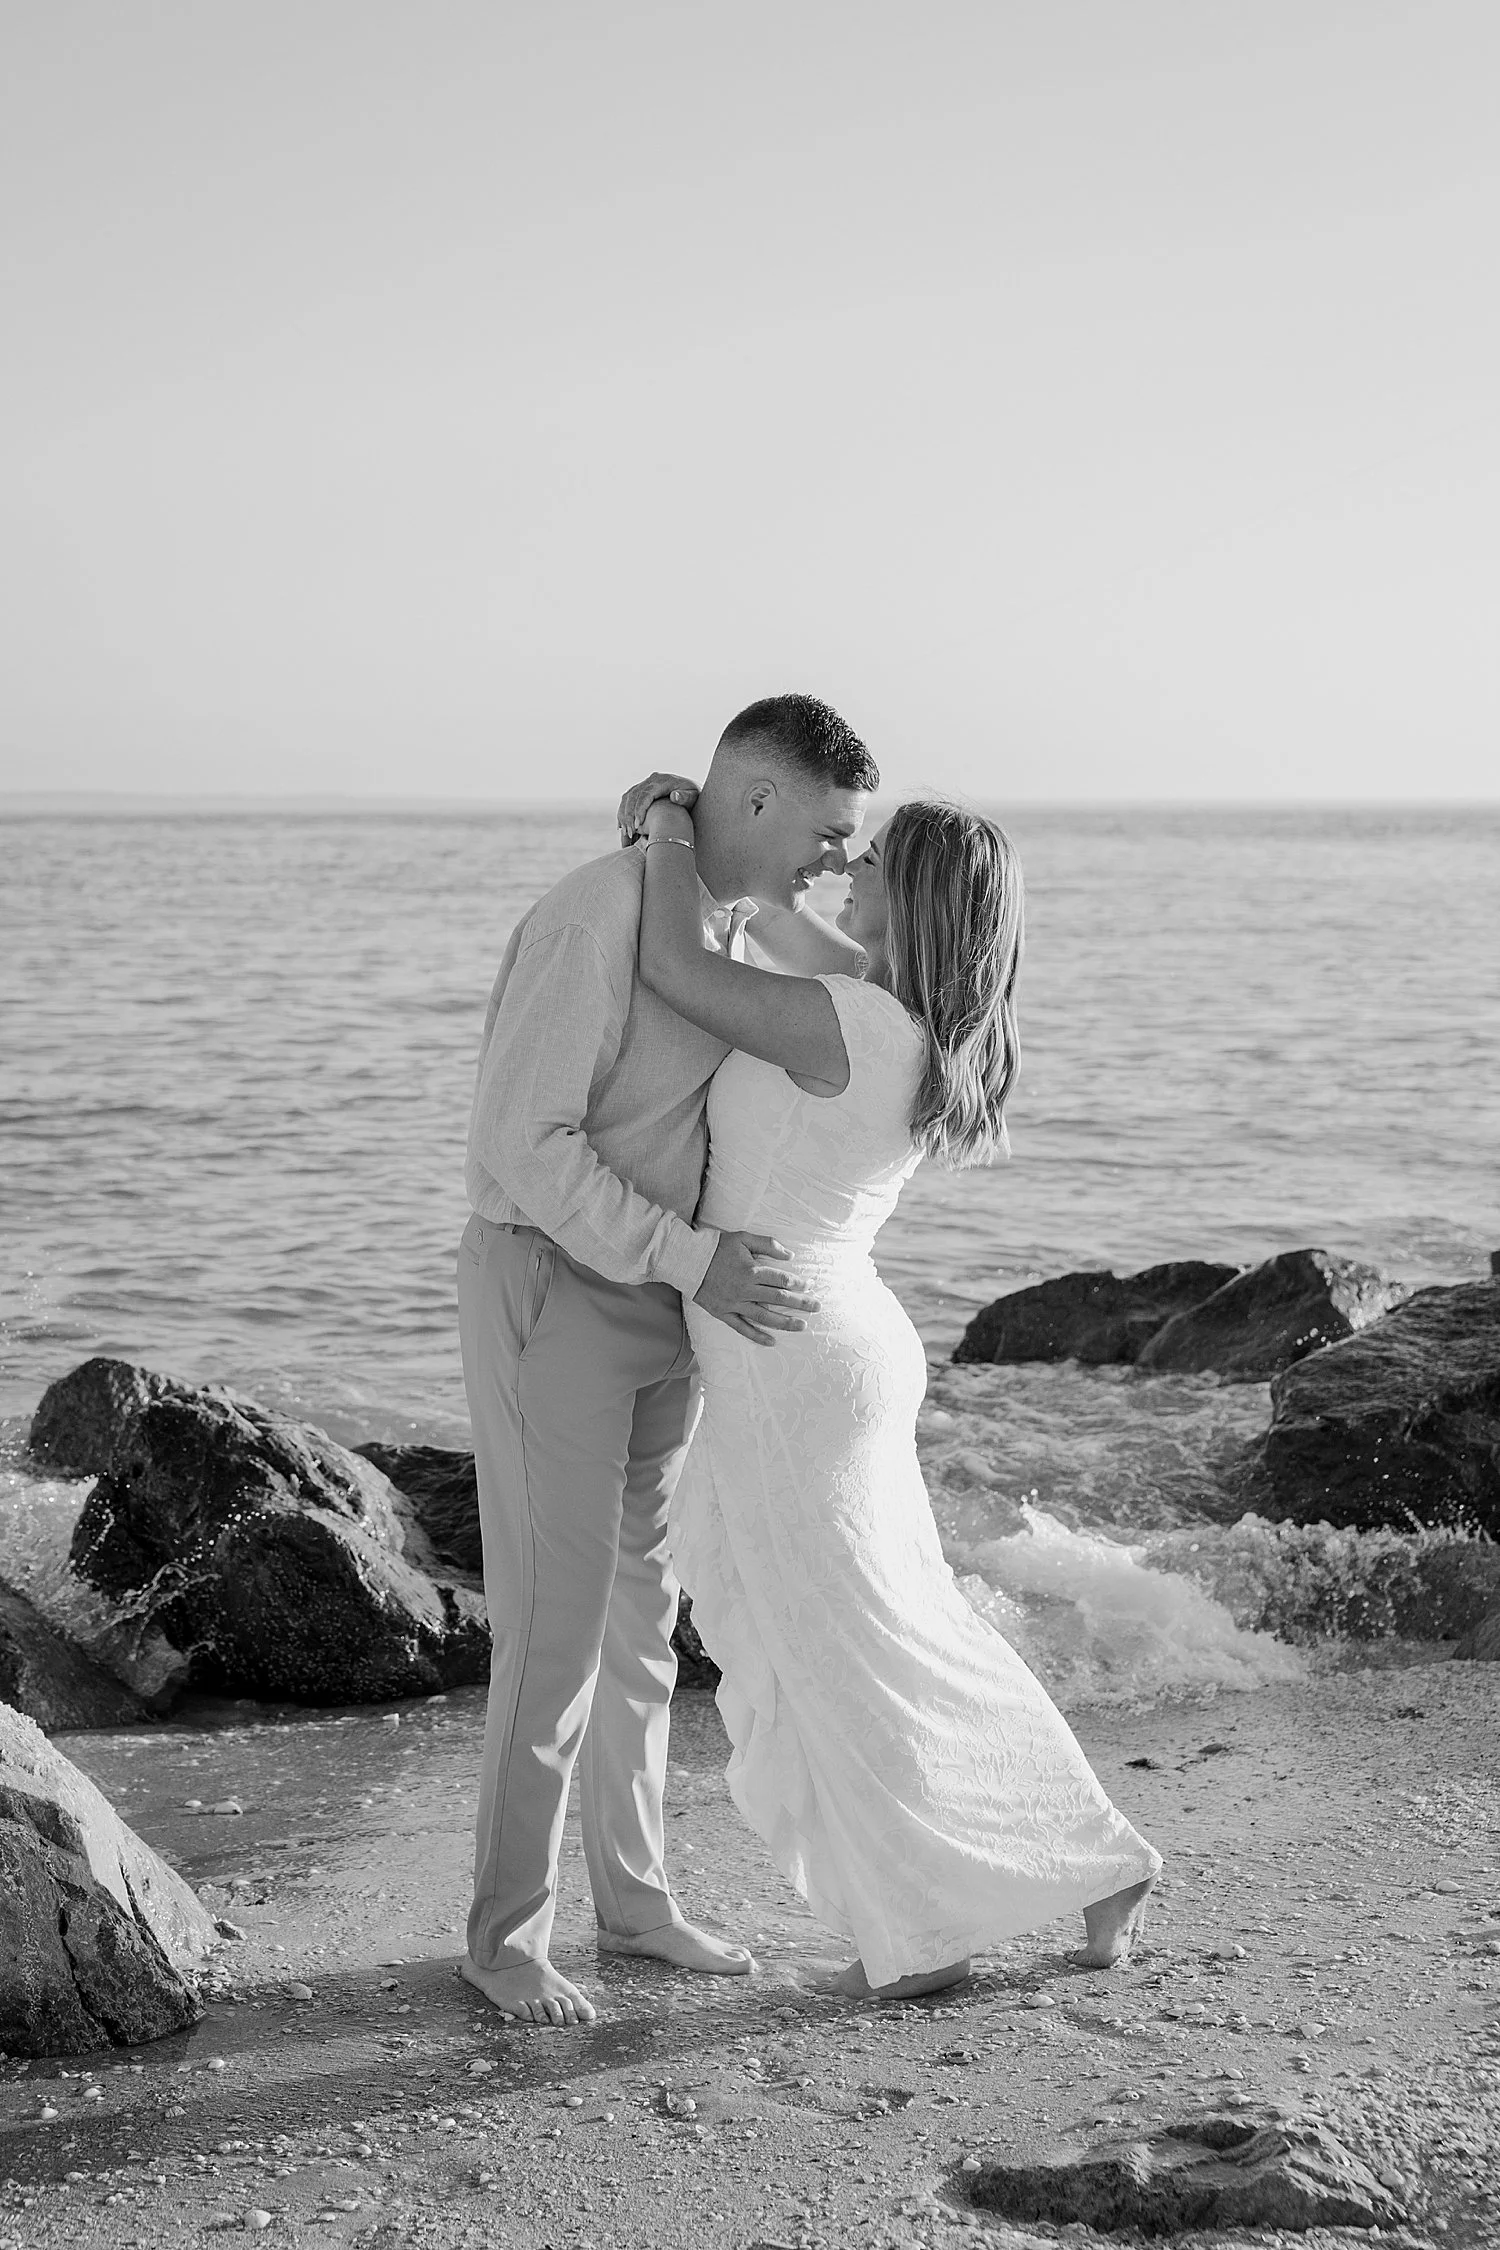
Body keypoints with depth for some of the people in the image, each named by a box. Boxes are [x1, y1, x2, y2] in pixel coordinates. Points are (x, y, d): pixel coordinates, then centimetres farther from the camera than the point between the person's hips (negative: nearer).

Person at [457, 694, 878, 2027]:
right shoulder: (594, 921, -24)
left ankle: (633, 1896, 25)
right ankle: (508, 1935, 7)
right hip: (546, 1292, -9)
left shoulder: (724, 924, 7)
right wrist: (691, 1263, -28)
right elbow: (522, 1144, -27)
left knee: (640, 1606, 13)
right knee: (556, 1625, -6)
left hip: (652, 1300, 9)